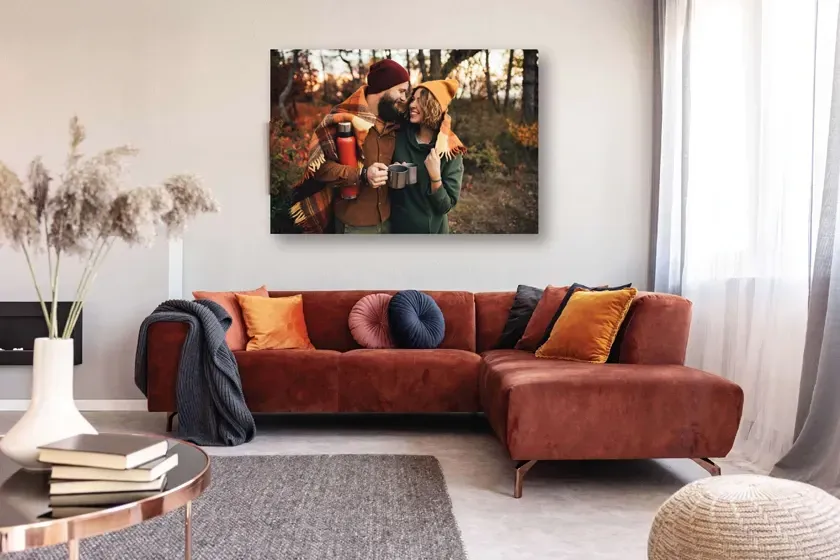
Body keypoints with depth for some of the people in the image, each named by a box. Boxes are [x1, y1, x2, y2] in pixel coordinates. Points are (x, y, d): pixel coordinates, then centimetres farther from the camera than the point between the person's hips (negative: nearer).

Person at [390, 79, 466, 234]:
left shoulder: (451, 152, -15)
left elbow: (446, 205, -15)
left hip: (430, 229, -2)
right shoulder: (400, 136, -8)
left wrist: (435, 177, -29)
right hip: (397, 225, 3)